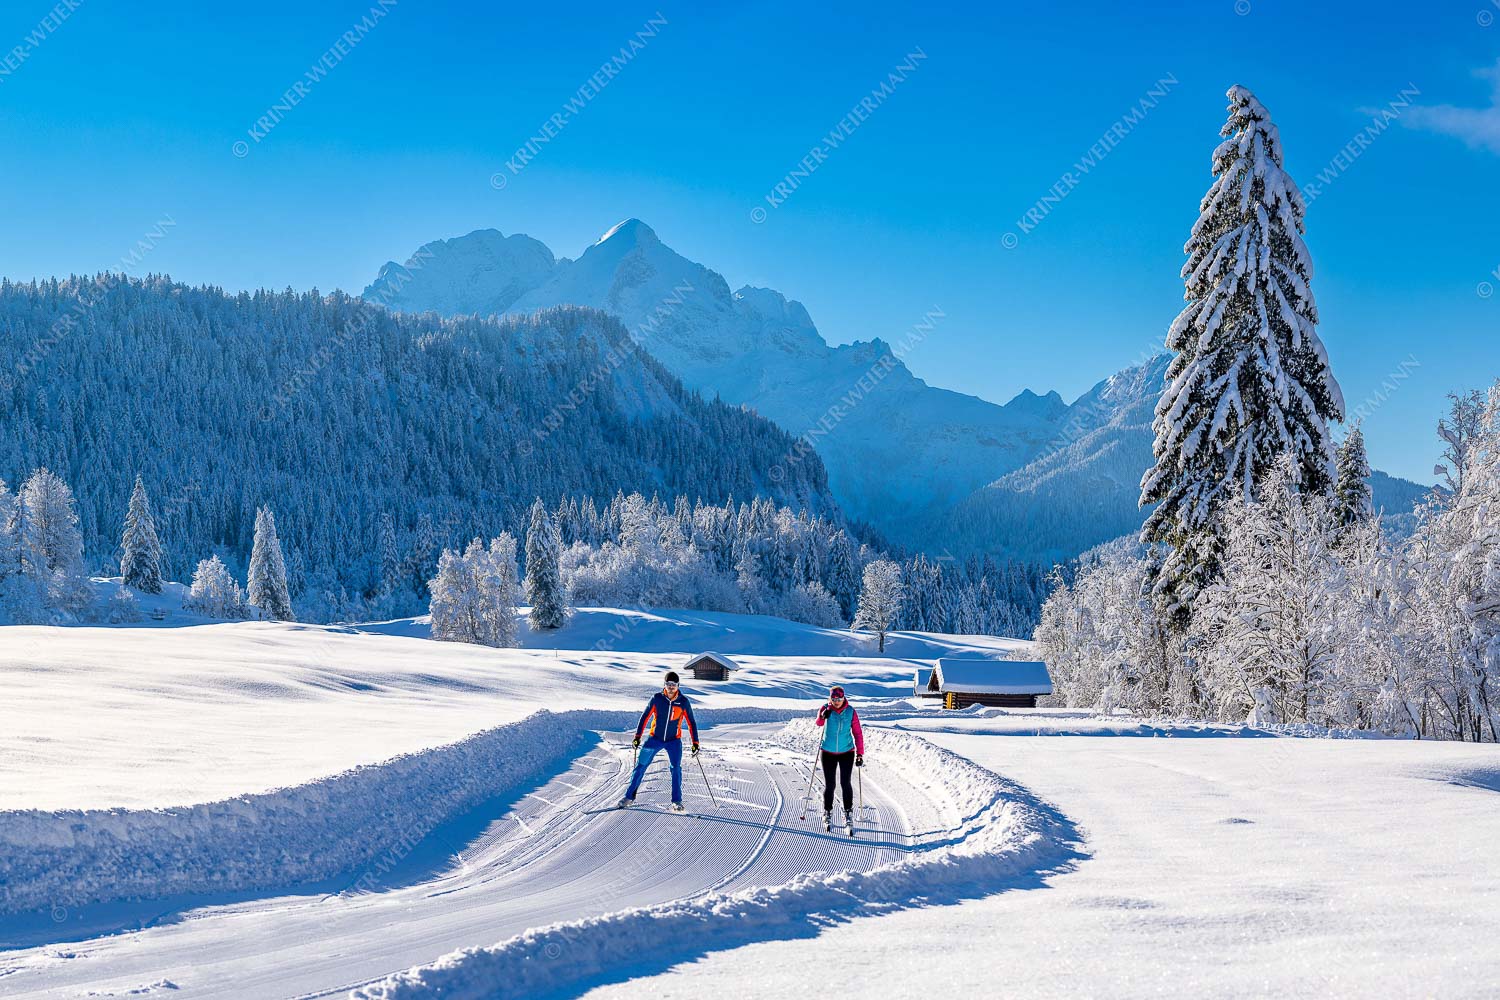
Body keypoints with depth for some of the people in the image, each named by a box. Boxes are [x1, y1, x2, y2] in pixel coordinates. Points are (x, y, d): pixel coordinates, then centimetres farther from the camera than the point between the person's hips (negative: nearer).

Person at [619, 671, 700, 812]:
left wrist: (695, 743, -6)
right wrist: (637, 736, -3)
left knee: (676, 768, -16)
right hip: (655, 738, 1)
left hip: (674, 740, -1)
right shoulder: (657, 698, -9)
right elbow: (645, 717, 0)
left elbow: (691, 723, -2)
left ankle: (676, 802, -10)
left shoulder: (683, 702, -9)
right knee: (641, 766, 3)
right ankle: (630, 797, 15)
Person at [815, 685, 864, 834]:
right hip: (828, 753, 0)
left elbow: (857, 733, -3)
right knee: (829, 785, 4)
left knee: (846, 783, -9)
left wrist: (860, 754, -6)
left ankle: (848, 815, 0)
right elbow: (819, 723, -18)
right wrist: (823, 716, -41)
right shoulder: (826, 709, -5)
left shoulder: (850, 712, -6)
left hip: (847, 753, 0)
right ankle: (827, 814, 20)